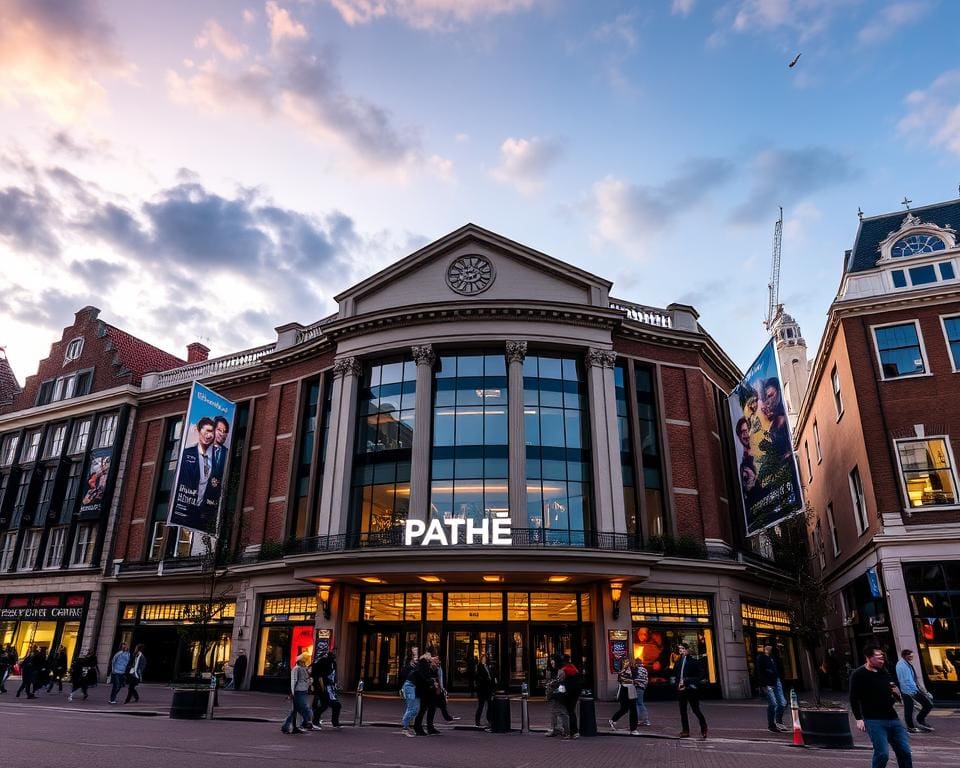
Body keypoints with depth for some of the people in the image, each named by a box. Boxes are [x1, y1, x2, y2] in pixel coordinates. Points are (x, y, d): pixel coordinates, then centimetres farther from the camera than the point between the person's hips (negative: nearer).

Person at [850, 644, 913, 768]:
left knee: (905, 752, 6)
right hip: (874, 721, -6)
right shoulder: (858, 675, -7)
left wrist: (896, 693, 1)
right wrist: (859, 719, -17)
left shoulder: (884, 673, 12)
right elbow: (854, 699, -10)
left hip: (892, 718, 6)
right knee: (882, 753, -12)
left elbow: (893, 692, 24)